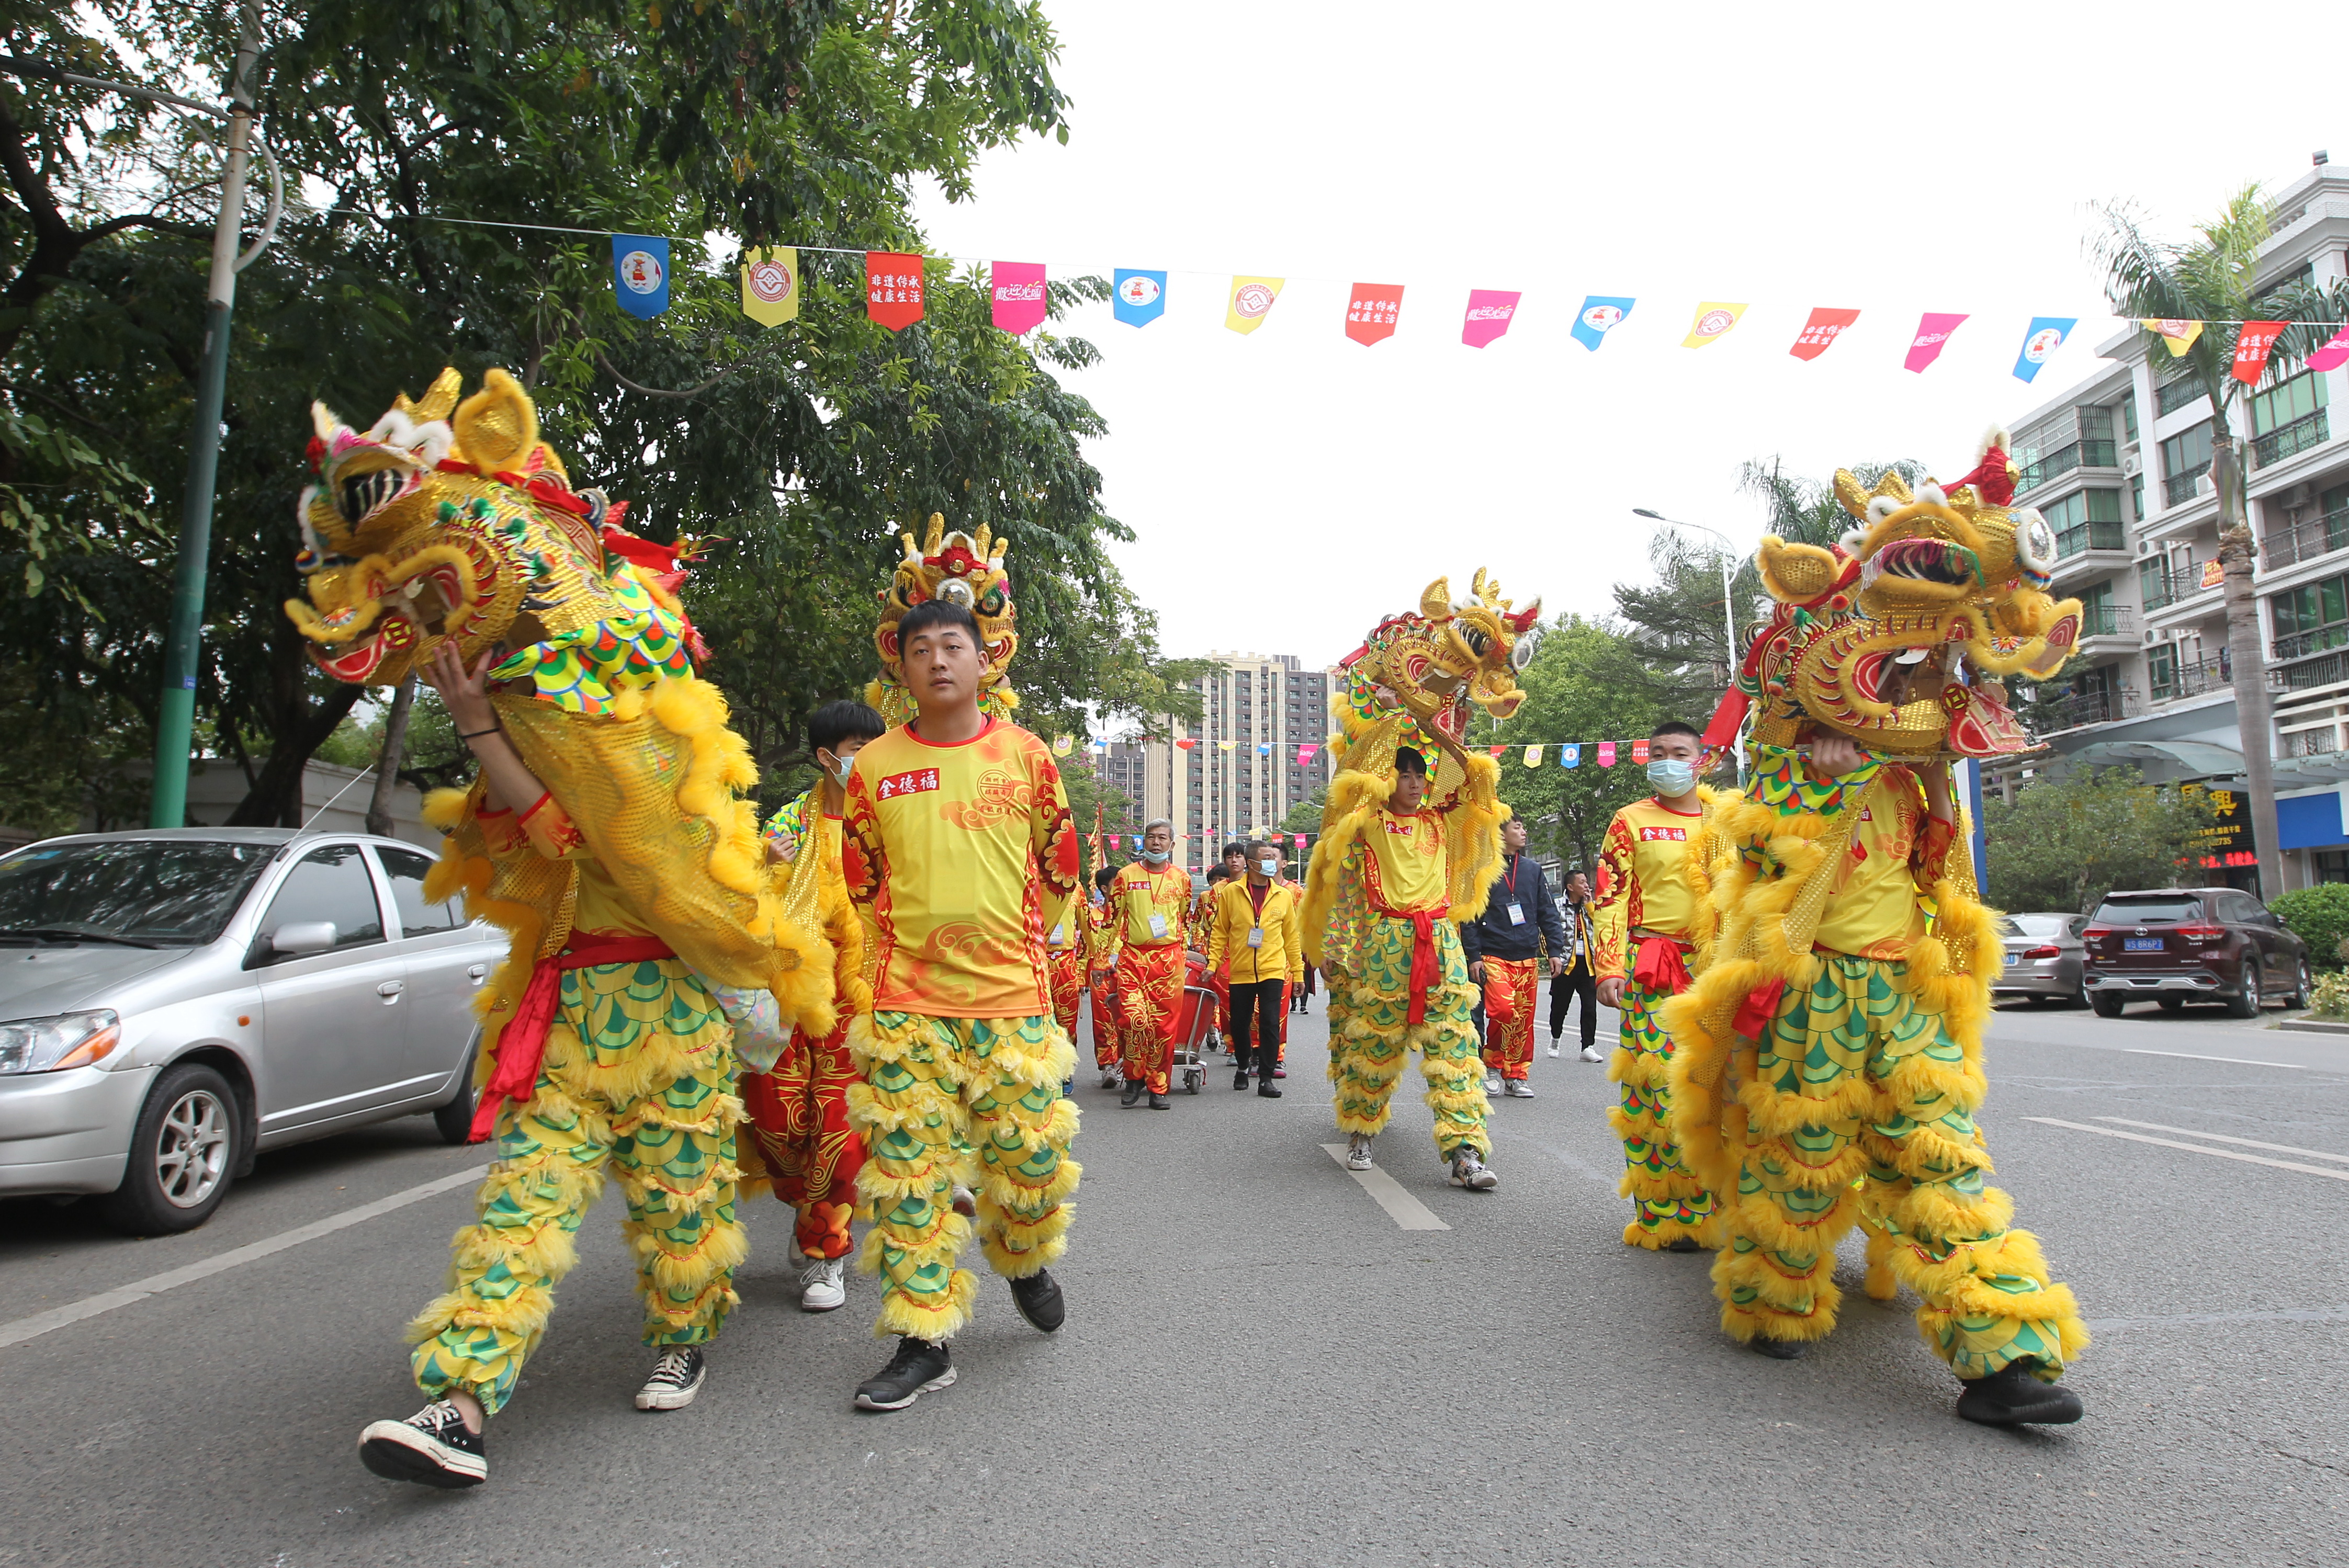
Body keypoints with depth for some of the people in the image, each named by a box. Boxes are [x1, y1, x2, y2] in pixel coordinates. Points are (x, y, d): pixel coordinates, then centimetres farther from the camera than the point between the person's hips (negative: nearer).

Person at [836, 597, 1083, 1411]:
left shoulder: (1026, 754, 3)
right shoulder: (874, 766, 3)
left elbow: (1060, 869, 12)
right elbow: (864, 885, 13)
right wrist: (921, 941, 11)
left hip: (1013, 994, 0)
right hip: (907, 1002, 1)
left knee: (1031, 1156, 4)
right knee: (909, 1170, 1)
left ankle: (1026, 1265, 36)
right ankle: (923, 1343, 14)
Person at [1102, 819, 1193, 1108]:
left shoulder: (1181, 878, 11)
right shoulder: (1126, 875, 6)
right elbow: (1115, 918, 8)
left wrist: (1183, 959, 18)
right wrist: (1113, 954, 3)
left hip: (1168, 959, 1)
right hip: (1132, 957, -1)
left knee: (1165, 1024, -1)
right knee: (1133, 1018, -15)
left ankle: (1157, 1089, 9)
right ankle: (1134, 1079, 5)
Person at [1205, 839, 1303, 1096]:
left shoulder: (1284, 895, 5)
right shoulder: (1230, 892, 0)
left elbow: (1292, 936, 9)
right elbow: (1220, 931, 5)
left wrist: (1298, 971, 9)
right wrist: (1213, 963, -1)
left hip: (1273, 971, 0)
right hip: (1240, 972, 0)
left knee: (1270, 1024, -5)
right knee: (1240, 1023, 10)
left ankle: (1266, 1078, 2)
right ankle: (1242, 1066, 33)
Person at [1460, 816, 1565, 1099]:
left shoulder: (1533, 868, 14)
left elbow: (1547, 912, 17)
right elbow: (1468, 916, -1)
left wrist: (1554, 950, 9)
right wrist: (1473, 956, -7)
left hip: (1528, 958, 5)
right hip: (1494, 956, -4)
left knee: (1524, 1017, 4)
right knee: (1503, 1010, -19)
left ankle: (1516, 1076, 15)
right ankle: (1493, 1063, 4)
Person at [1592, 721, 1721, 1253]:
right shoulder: (1631, 822, 6)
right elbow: (1610, 900, -1)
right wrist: (1609, 968, -11)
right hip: (1652, 970, -3)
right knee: (1658, 1088, -6)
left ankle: (1710, 1209, 15)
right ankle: (1662, 1217, 2)